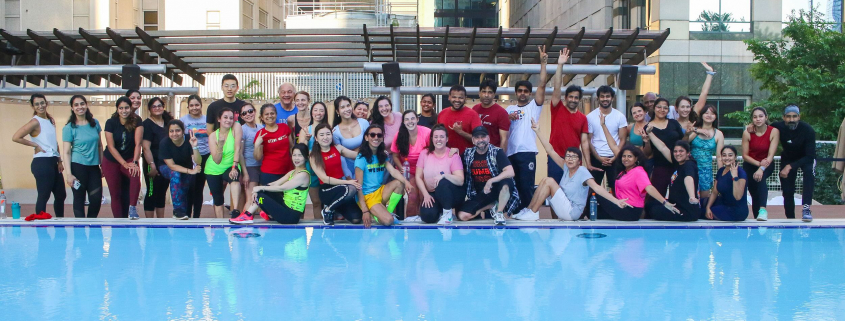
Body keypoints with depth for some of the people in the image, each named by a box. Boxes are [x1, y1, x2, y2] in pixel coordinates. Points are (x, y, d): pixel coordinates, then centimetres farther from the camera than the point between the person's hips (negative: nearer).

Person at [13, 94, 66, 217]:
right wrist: (35, 145, -12)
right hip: (42, 163, -9)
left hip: (53, 162, 9)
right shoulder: (35, 122, -11)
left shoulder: (51, 120, 13)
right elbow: (16, 137, -19)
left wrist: (59, 161, 14)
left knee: (61, 195, 15)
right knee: (43, 196, -4)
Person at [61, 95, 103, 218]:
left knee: (96, 199, -1)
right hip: (78, 166, -3)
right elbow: (66, 152, -8)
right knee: (79, 199, 3)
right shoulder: (69, 128, -5)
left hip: (94, 166, 4)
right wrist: (68, 174, -15)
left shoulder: (95, 123, 6)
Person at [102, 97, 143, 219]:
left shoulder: (137, 123, -10)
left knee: (135, 175, -32)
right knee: (115, 194, 0)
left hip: (129, 159, 0)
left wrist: (134, 162, -33)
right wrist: (125, 164, -21)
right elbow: (111, 147, -14)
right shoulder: (111, 123, -12)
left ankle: (132, 208, -24)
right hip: (111, 161, 0)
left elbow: (138, 143, -19)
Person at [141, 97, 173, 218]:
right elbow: (146, 147, -18)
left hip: (166, 164, 7)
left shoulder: (167, 122, 10)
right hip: (154, 165, -7)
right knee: (152, 193, -2)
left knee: (162, 194, 13)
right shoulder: (147, 124, -11)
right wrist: (152, 166, -24)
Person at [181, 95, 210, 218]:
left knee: (199, 188, 7)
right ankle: (187, 216, -2)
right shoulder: (183, 120, 3)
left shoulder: (207, 119, 10)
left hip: (204, 157, 3)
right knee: (190, 188, -8)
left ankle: (196, 216, 13)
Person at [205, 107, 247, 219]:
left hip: (230, 168, -2)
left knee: (234, 177, -35)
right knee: (218, 199, 7)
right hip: (213, 171, 2)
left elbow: (237, 149, -20)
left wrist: (234, 167, -32)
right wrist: (220, 143, -32)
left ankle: (235, 210, -43)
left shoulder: (235, 128, -12)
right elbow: (216, 160, -18)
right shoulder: (213, 136, -11)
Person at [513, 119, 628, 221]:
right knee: (545, 180, 0)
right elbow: (551, 151, 7)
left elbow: (596, 187, -25)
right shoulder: (566, 168, 6)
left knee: (549, 181, -16)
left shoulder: (582, 172, -13)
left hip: (571, 212, -7)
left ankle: (533, 213, -10)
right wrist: (538, 132, 6)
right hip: (563, 212, 7)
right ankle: (528, 210, 1)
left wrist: (616, 201, -38)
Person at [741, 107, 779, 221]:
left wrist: (762, 168, -36)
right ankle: (757, 217, 12)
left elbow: (771, 155, -22)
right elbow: (745, 155, -10)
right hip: (750, 164, 2)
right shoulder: (747, 133, -14)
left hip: (767, 164, -2)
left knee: (760, 178, -33)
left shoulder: (774, 132, -17)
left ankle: (763, 209, -44)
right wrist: (758, 163, -26)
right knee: (754, 194, -4)